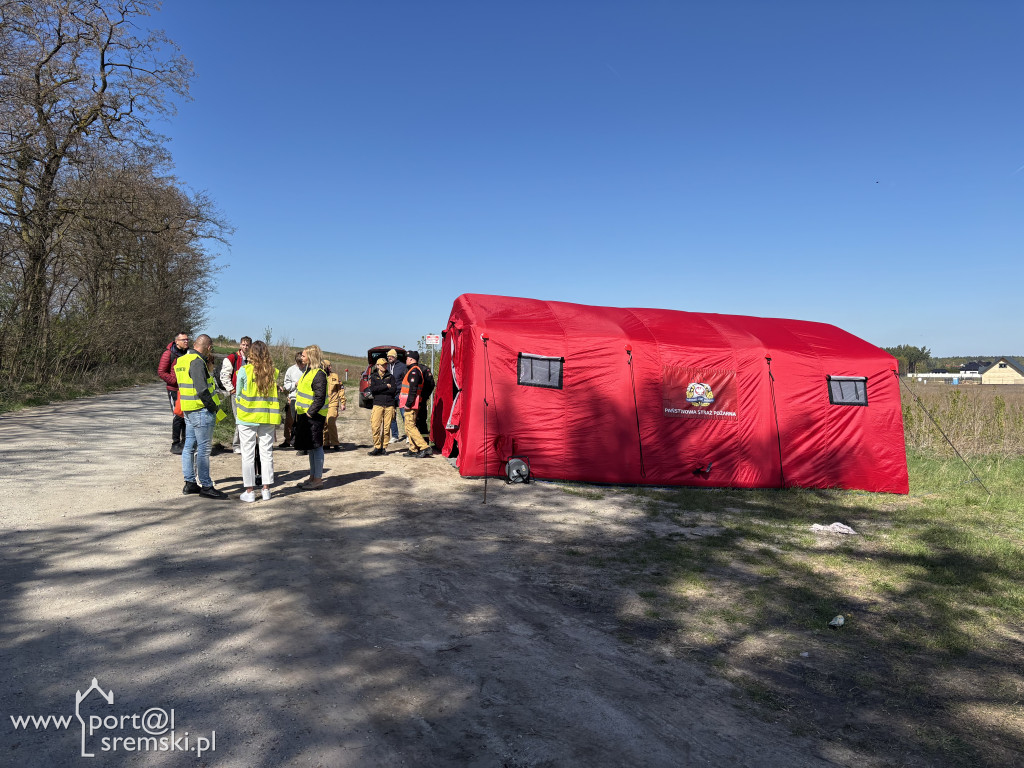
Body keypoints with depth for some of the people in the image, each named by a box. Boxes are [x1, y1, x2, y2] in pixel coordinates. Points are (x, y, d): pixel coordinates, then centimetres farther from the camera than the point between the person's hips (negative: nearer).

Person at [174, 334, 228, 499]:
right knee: (203, 449, -4)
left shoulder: (182, 360, 14)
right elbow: (202, 390, -23)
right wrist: (214, 407, -11)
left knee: (189, 446, 14)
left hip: (188, 410, 10)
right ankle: (206, 486, 1)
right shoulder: (197, 362, -17)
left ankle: (190, 483, 23)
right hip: (201, 410, -10)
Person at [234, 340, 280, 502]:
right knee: (267, 453, 10)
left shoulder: (244, 370, -7)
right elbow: (274, 393, 5)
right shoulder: (273, 372, -1)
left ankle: (250, 491, 8)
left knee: (248, 454, 5)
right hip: (267, 418, 3)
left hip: (247, 417, -3)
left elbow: (238, 394, 2)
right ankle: (266, 490, 14)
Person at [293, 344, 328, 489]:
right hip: (305, 415, 10)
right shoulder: (308, 371, 14)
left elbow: (320, 399, -21)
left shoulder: (319, 374, -17)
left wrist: (310, 413, -19)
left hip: (314, 417, -10)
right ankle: (312, 477, 23)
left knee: (316, 447, -3)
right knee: (310, 447, 15)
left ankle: (318, 479, 3)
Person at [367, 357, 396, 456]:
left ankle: (384, 447, 6)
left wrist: (379, 390, -5)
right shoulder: (373, 377, 11)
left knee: (387, 427, -2)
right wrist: (386, 386, -7)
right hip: (378, 404, -1)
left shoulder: (390, 377, 13)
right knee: (375, 427, -10)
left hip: (389, 405, 1)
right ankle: (377, 447, -2)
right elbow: (372, 389, -6)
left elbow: (392, 390, -2)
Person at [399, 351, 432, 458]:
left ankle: (425, 448, -17)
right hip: (414, 405, 11)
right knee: (409, 426, 13)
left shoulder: (414, 371, -14)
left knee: (410, 426, -13)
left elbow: (413, 389, -22)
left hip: (411, 405, -11)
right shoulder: (413, 370, 20)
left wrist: (408, 404, -23)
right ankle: (413, 450, 17)